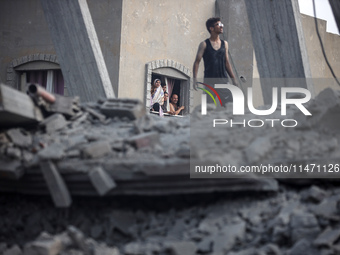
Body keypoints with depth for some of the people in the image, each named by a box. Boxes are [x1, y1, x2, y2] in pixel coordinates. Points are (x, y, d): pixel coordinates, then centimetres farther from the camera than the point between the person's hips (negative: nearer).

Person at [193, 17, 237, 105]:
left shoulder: (224, 44, 12)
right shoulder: (204, 44, 0)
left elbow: (227, 63, 17)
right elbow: (197, 62, -3)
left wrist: (233, 79, 13)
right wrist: (195, 79, -15)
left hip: (223, 80, 4)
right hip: (209, 81, -4)